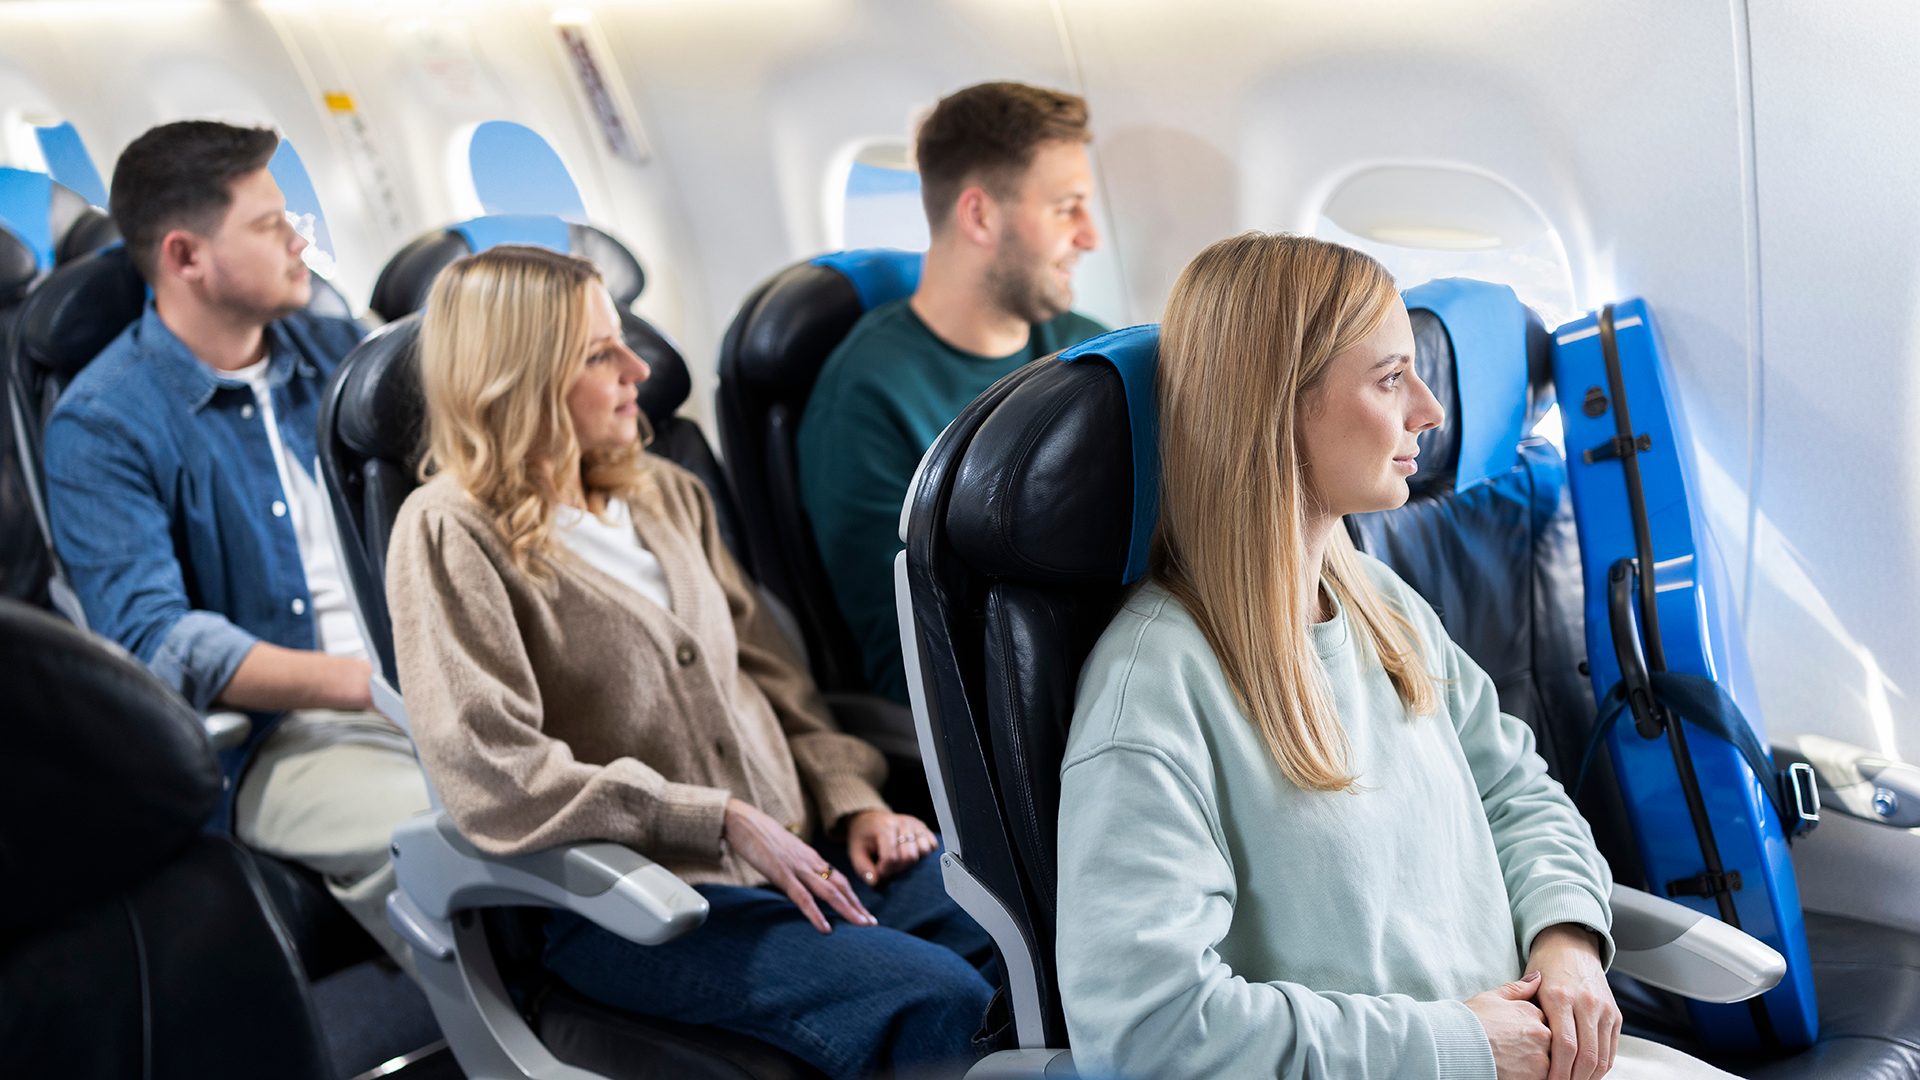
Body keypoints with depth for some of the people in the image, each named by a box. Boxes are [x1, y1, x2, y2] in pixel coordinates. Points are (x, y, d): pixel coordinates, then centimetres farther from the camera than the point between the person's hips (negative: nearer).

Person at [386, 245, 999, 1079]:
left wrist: (850, 800, 2)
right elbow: (497, 776, -15)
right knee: (942, 1000, -28)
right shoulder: (450, 534, -6)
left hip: (795, 855, 7)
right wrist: (725, 820, -16)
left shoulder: (665, 493, 17)